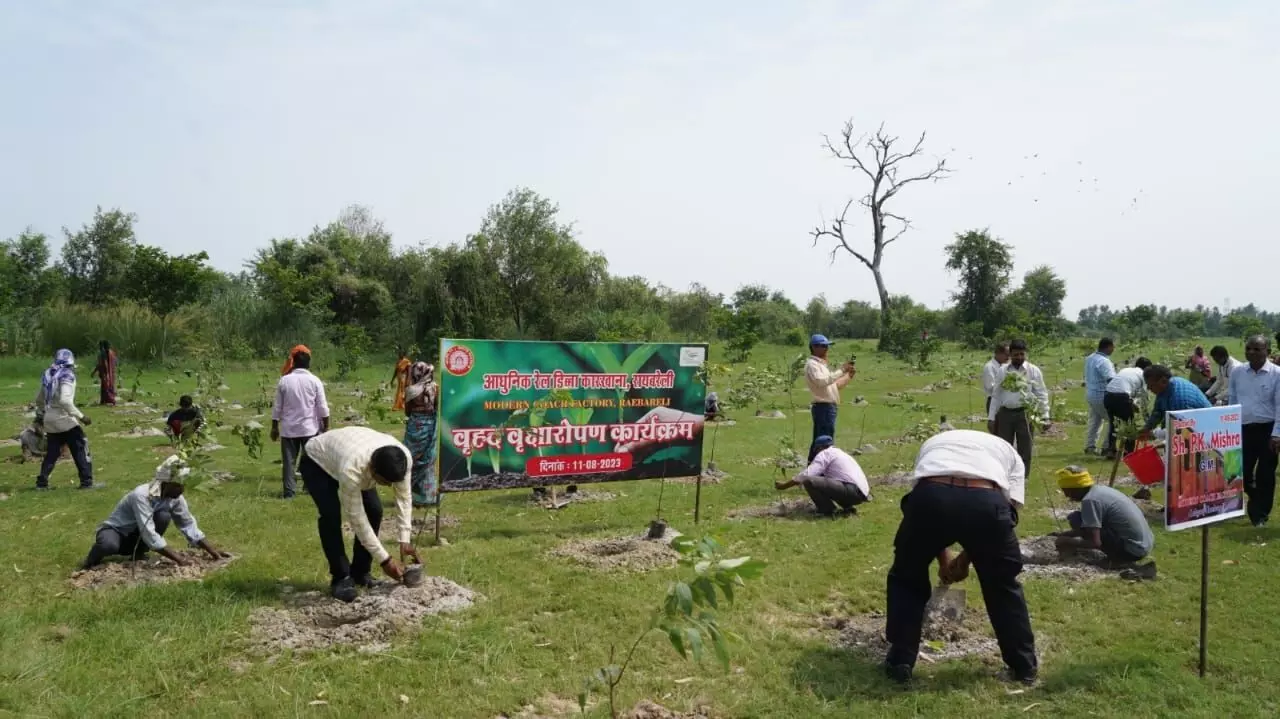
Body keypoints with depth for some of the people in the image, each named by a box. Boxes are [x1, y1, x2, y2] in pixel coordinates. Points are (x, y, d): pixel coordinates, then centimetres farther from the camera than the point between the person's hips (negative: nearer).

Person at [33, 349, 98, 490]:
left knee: (52, 452, 17)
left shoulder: (48, 375, 10)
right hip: (64, 419, -8)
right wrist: (81, 416, -21)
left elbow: (39, 399, 22)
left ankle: (41, 482, 17)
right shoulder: (67, 375, -14)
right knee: (81, 449, -1)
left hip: (50, 419, 8)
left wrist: (40, 414, 37)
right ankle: (86, 482, -3)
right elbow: (65, 401, -25)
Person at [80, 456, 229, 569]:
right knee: (109, 545, -41)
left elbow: (189, 526, -5)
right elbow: (149, 535, -38)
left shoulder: (175, 498, -13)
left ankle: (138, 555, -5)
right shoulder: (141, 495, -34)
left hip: (136, 537, 6)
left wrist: (211, 550, -13)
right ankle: (92, 561, -5)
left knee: (164, 517, -24)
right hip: (114, 531, -5)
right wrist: (178, 559, -40)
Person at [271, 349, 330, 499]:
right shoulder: (314, 380, -4)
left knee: (289, 461, 5)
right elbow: (322, 407, -4)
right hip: (309, 428, -1)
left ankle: (289, 491, 3)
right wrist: (326, 426, 5)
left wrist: (274, 427, 12)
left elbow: (277, 407, 3)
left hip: (288, 428, 1)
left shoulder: (284, 380, 0)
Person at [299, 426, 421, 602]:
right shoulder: (351, 469, -46)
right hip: (317, 461, -5)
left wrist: (405, 540, -21)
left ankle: (360, 572, 8)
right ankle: (341, 577, -8)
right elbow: (356, 518, -36)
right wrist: (384, 560, -31)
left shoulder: (403, 457, -33)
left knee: (374, 510, -8)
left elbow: (404, 498, -16)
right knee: (331, 515, -24)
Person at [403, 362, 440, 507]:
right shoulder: (435, 388, -5)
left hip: (415, 426, -3)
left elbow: (407, 412, -4)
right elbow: (437, 408, 1)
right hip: (431, 426, 3)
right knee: (427, 461, 13)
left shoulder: (411, 390, -12)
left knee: (412, 460, 9)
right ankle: (428, 495, 18)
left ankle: (411, 495, 11)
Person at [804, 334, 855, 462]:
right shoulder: (812, 364, -9)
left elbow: (834, 385, 25)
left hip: (827, 407, 10)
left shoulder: (821, 364, 22)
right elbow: (822, 381, -26)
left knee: (817, 442, 12)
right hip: (823, 407, -10)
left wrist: (849, 375, 11)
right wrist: (841, 370, -22)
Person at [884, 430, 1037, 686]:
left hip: (930, 495, 0)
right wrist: (965, 560, 33)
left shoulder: (932, 443, 41)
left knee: (906, 578, 26)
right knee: (1004, 584, 29)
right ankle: (1024, 666, 38)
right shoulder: (1008, 451, 37)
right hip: (987, 501, 0)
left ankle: (900, 663, 28)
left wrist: (944, 561, 47)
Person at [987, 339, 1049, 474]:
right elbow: (996, 396, 8)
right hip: (1005, 414, 2)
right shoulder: (1002, 371, 6)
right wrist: (991, 417, 5)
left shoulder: (1033, 371, 1)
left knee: (1024, 450, 6)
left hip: (1024, 414, -2)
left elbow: (1042, 395, 1)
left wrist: (1045, 416, -4)